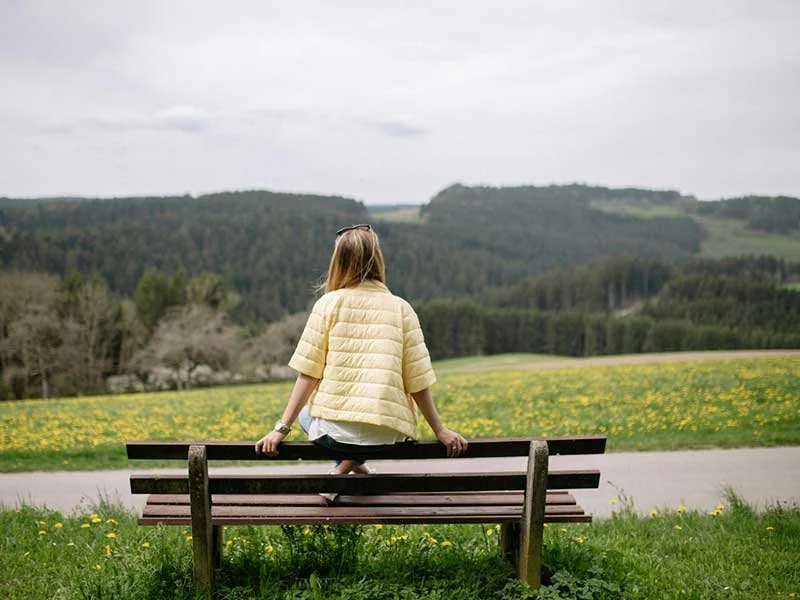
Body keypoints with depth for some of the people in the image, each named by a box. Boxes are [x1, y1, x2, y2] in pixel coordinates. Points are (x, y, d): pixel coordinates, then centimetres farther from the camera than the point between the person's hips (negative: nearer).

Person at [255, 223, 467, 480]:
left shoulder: (329, 304, 0)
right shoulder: (401, 309, 3)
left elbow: (308, 374, -3)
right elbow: (418, 382, 3)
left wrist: (282, 428, 3)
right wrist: (440, 430, 15)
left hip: (334, 431, -1)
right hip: (387, 437, 1)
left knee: (305, 410, 34)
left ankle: (347, 463, 13)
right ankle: (351, 462, 11)